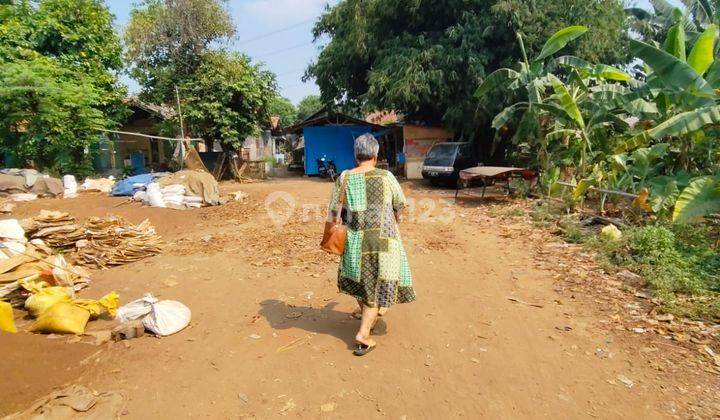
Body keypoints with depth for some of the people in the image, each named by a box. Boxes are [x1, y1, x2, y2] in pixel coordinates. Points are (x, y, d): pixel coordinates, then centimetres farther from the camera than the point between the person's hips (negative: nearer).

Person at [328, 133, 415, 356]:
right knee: (378, 284, 9)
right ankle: (363, 333, 5)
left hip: (354, 239, 4)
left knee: (361, 277, 25)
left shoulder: (343, 178, -4)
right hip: (381, 238, -3)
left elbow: (334, 210, 1)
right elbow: (400, 203, 4)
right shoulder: (385, 177, -10)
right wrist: (395, 219, 25)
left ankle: (366, 315, 46)